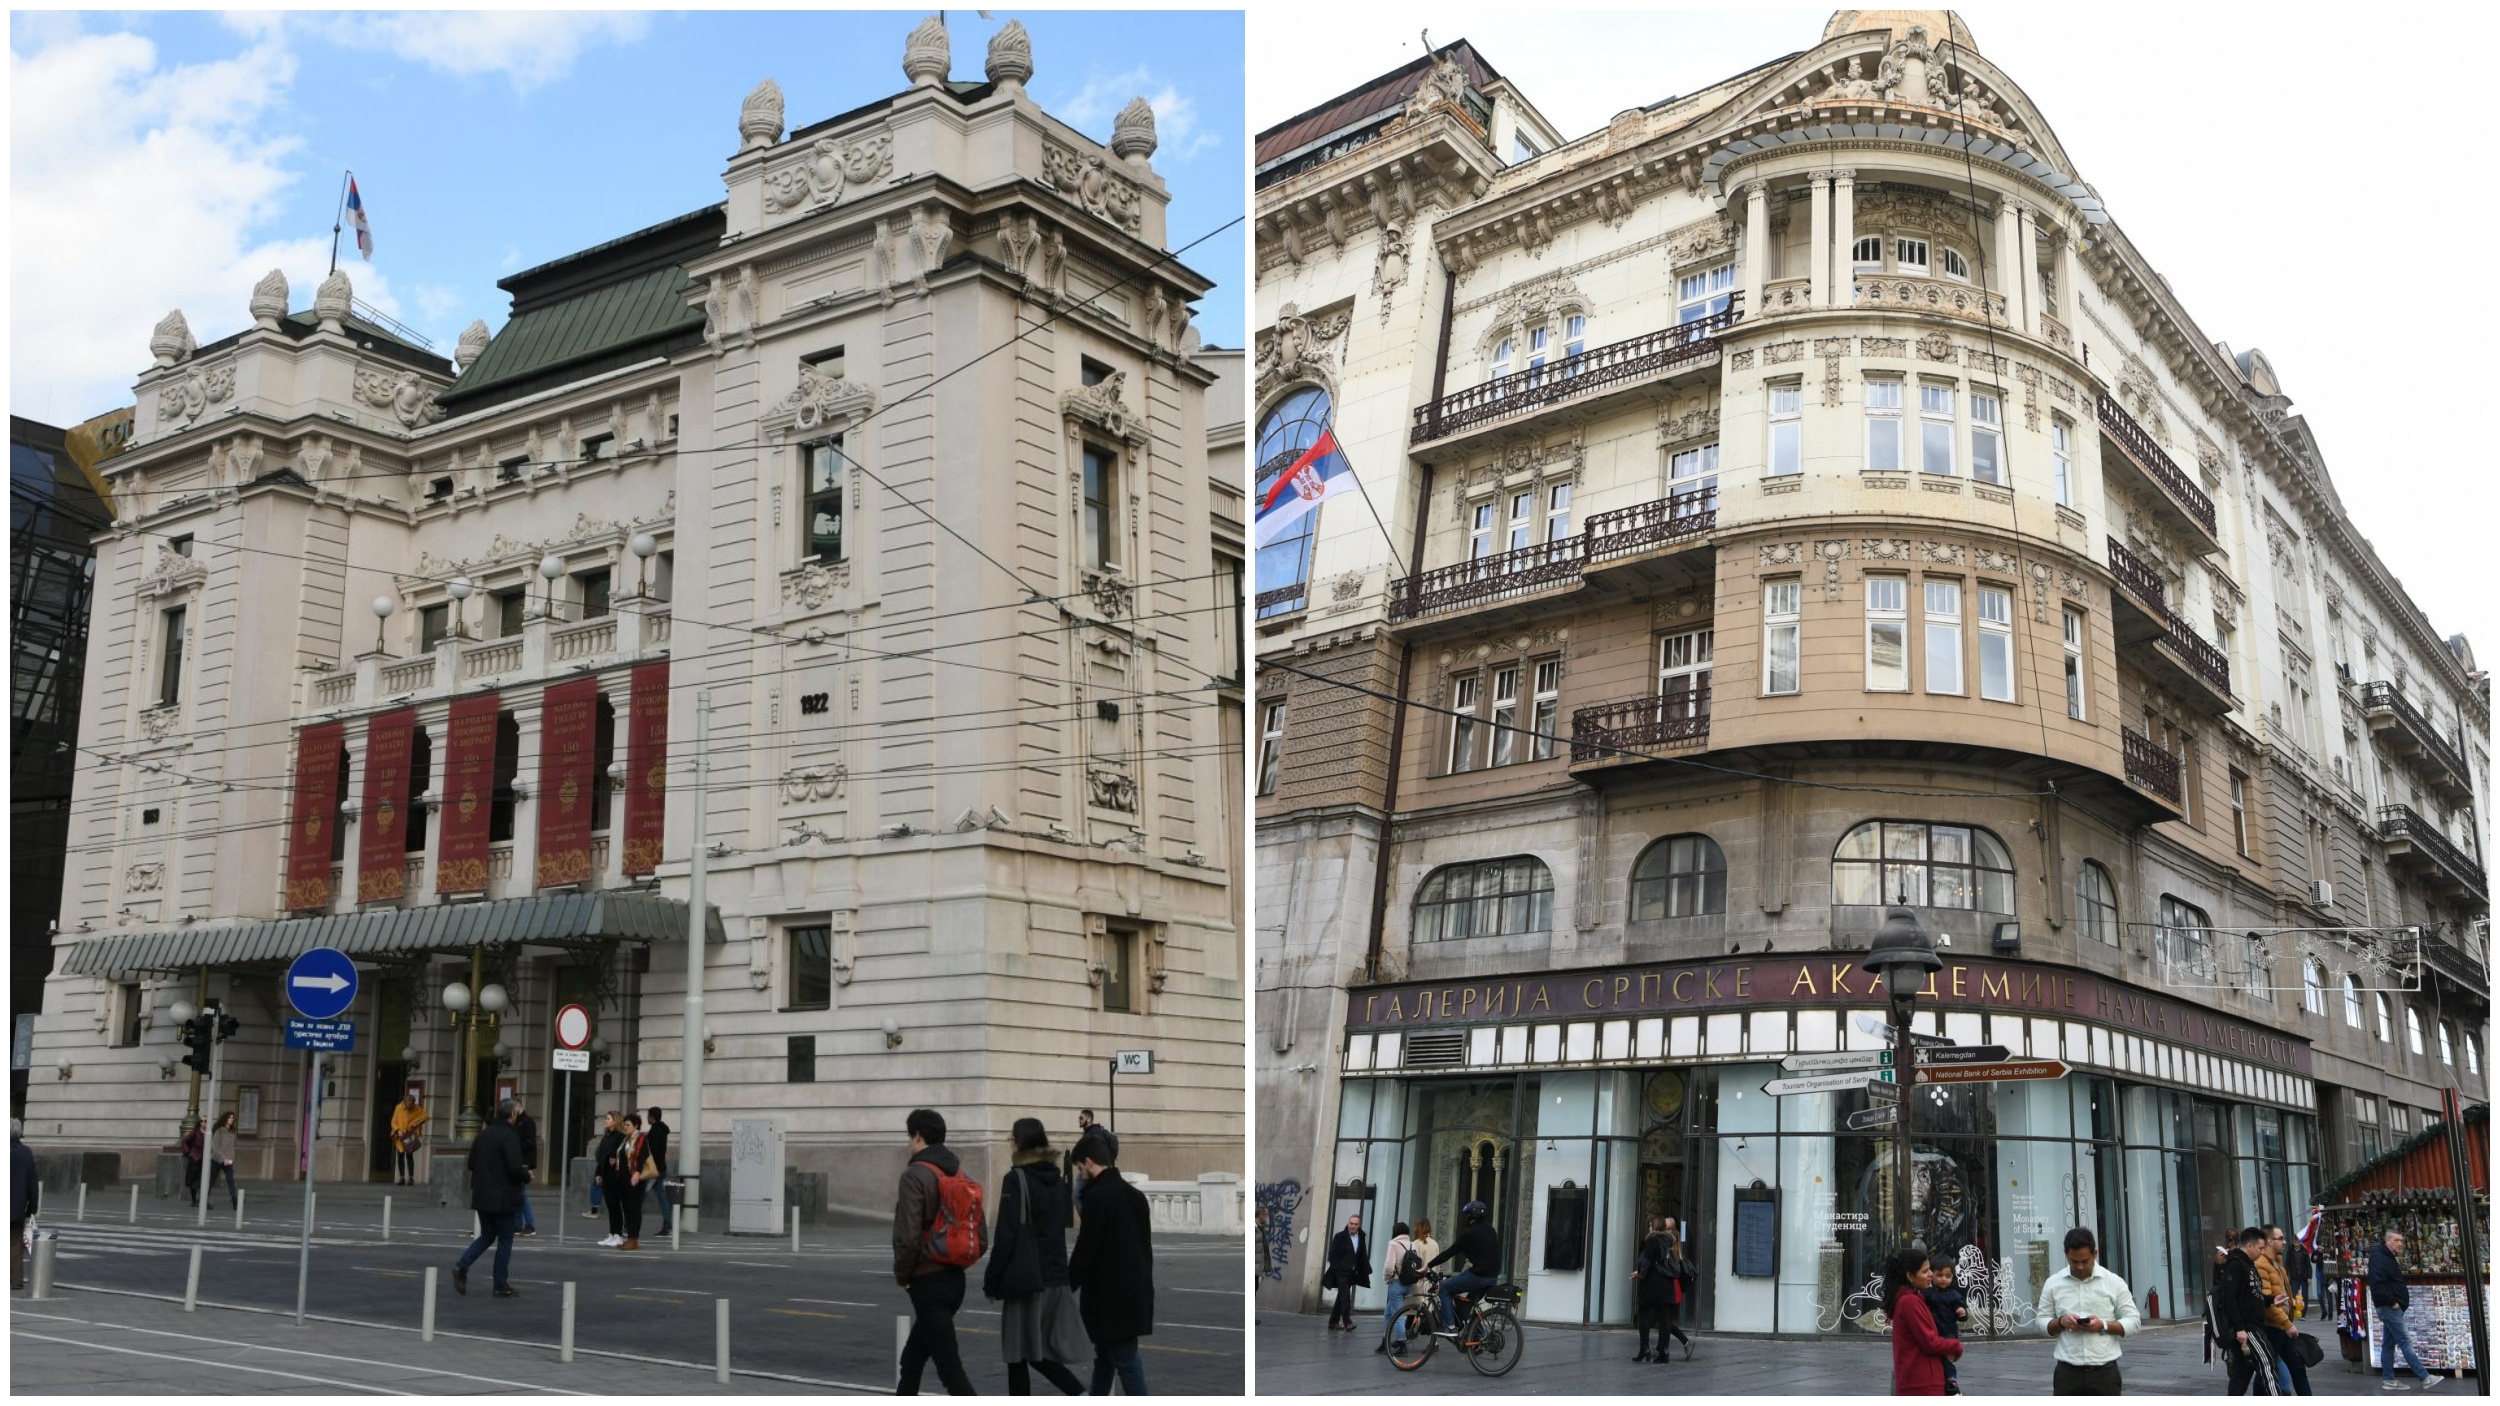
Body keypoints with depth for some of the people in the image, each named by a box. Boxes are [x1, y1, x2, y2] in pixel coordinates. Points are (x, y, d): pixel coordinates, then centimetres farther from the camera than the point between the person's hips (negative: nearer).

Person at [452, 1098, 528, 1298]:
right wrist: (527, 1176, -2)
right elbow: (515, 1168, -22)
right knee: (505, 1239, 4)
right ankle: (501, 1286, 7)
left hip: (482, 1196, 7)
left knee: (487, 1236, 19)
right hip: (503, 1198, -7)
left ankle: (462, 1266, -2)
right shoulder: (509, 1136, -16)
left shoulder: (483, 1134, 8)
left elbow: (471, 1163, 14)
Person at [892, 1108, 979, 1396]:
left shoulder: (916, 1175, -13)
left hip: (928, 1281, -8)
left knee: (949, 1365, -8)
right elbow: (977, 1231, 12)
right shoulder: (959, 1173, 11)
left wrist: (902, 1275, -4)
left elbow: (908, 1235, -19)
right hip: (954, 1277, 8)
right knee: (913, 1358, 22)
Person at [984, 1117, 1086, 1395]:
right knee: (1040, 1353, 13)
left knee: (1018, 1356, 3)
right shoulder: (1058, 1180, 10)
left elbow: (1006, 1236, -14)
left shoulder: (1016, 1180, -11)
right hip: (1057, 1278, 7)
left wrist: (991, 1281, -6)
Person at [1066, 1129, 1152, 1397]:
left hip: (1110, 1293, -8)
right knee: (1105, 1354, 21)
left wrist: (1068, 1285, -2)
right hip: (1135, 1290, 8)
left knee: (1125, 1359, -4)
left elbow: (1086, 1248, -15)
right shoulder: (1135, 1194, 9)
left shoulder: (1097, 1195, -16)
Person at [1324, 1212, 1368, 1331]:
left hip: (1352, 1273, 5)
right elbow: (1332, 1254, -7)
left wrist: (1365, 1272, 2)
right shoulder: (1340, 1236, -5)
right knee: (1345, 1296, -14)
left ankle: (1333, 1321, 19)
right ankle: (1347, 1322, -15)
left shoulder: (1361, 1238, 7)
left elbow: (1363, 1257, 8)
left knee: (1341, 1297, 11)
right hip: (1341, 1272, -5)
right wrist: (1336, 1269, -13)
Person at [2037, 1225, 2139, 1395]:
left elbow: (2133, 1320, 1)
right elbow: (2042, 1322, 8)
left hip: (2104, 1371, -1)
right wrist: (2061, 1322, -13)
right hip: (2068, 1371, 1)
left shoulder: (2113, 1282, -1)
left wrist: (2104, 1325, -16)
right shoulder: (2053, 1283, 3)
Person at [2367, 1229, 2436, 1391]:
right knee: (2405, 1342, -9)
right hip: (2389, 1308, -10)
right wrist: (2392, 1302, -19)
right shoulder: (2379, 1258, -15)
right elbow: (2377, 1285, -25)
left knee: (2389, 1344, 10)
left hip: (2392, 1308, 10)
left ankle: (2388, 1380, 13)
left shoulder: (2390, 1258, 18)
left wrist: (2399, 1301, 12)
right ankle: (2425, 1378, -10)